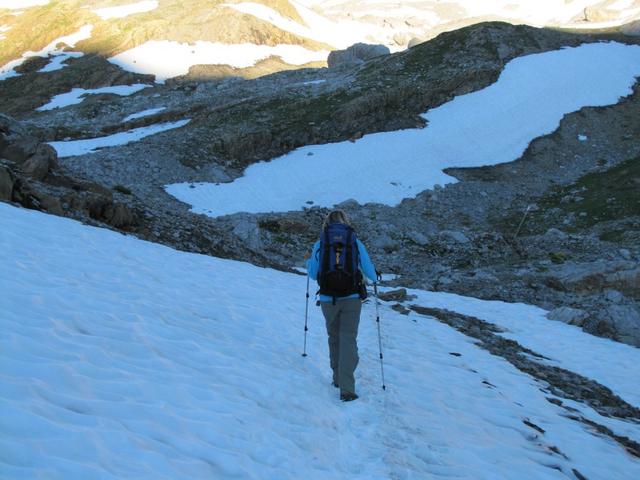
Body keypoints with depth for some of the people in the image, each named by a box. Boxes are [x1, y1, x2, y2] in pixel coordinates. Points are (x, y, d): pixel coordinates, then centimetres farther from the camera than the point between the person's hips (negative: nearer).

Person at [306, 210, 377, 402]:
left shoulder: (319, 244, 1)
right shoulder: (356, 243, 1)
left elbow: (313, 274, 9)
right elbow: (369, 272, 7)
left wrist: (308, 261, 30)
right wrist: (375, 276, 31)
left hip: (328, 299, 1)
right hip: (352, 299, -1)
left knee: (334, 338, 19)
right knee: (348, 339, -1)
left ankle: (338, 378, 28)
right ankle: (346, 388, -11)